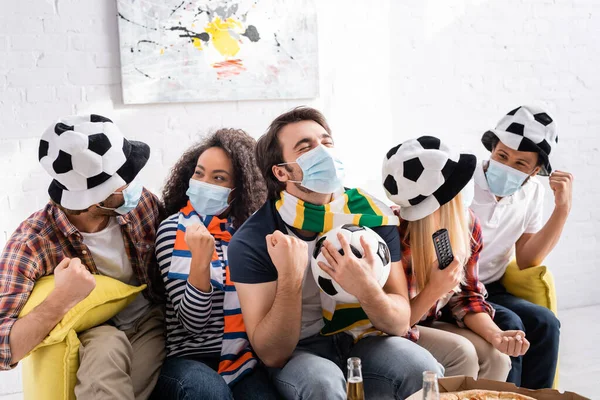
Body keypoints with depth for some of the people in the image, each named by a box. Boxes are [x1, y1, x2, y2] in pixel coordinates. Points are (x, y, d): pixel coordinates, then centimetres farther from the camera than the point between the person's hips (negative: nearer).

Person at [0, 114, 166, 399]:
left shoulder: (140, 202, -11)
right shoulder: (31, 243, -21)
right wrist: (60, 300, -39)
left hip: (153, 324, 2)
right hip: (92, 341, -2)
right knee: (109, 345, -36)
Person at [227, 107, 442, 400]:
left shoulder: (373, 215, -8)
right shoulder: (252, 240, -15)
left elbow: (399, 324, -9)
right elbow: (272, 354, -17)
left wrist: (365, 288, -31)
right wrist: (289, 278, -32)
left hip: (364, 341, 3)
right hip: (296, 354, -3)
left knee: (422, 369, -26)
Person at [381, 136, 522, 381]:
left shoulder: (467, 225, -10)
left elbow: (467, 296, -2)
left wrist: (496, 335, -20)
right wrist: (434, 291, -37)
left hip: (433, 323, 6)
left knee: (496, 357, -16)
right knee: (461, 353, -27)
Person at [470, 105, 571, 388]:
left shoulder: (532, 192, 1)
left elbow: (527, 261, 1)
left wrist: (562, 208, -8)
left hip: (490, 290, 5)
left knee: (544, 324, -18)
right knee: (509, 326, -26)